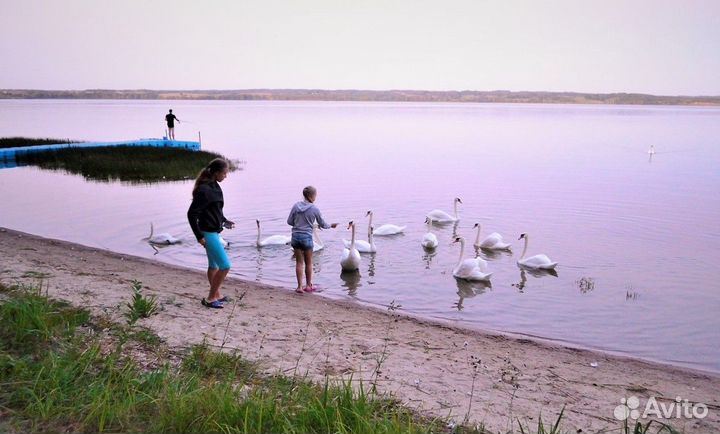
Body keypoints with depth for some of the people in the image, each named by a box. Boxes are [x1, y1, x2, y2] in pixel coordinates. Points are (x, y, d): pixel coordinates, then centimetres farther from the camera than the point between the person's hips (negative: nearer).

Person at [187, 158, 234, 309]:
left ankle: (216, 295, 33)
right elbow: (192, 213, -22)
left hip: (214, 232, 10)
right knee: (225, 266, -5)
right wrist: (199, 236, -19)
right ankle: (210, 299, 5)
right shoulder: (204, 190, -22)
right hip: (209, 233, -10)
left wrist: (224, 221, 12)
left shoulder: (214, 186, 6)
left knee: (213, 265, 19)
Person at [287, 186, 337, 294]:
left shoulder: (296, 206, -1)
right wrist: (331, 225, 22)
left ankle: (300, 287, 11)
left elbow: (289, 221, 3)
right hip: (306, 237, -3)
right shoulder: (314, 209, -8)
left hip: (295, 236, 3)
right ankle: (309, 286, 25)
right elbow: (322, 224, 3)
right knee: (308, 263, 13)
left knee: (299, 262, 10)